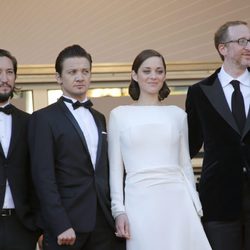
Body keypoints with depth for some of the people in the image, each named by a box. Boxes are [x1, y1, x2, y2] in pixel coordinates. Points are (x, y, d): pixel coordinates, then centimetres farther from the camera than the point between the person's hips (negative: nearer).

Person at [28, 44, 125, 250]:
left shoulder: (99, 118, 17)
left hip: (105, 223, 5)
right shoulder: (44, 118, -2)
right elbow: (43, 176, -9)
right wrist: (61, 226, -16)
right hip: (66, 227, -5)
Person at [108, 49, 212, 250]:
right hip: (139, 201, -1)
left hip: (176, 198, 2)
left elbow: (185, 164, 13)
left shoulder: (177, 114, 11)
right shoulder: (119, 115, 6)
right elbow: (115, 167, 5)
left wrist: (196, 207, 8)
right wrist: (118, 210, -2)